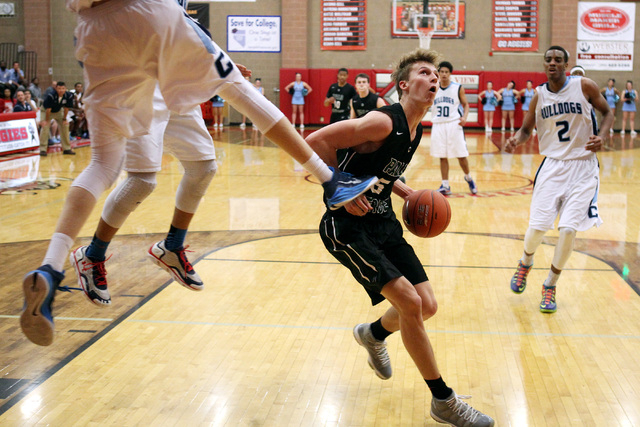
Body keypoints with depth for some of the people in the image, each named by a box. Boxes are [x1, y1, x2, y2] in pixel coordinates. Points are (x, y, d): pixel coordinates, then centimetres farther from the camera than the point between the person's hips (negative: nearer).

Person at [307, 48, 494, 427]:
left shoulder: (416, 131, 7)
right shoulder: (384, 122, -21)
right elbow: (316, 142, -23)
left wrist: (410, 194, 6)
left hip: (384, 222, 9)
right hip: (349, 226, -9)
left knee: (427, 306, 5)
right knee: (410, 301, -17)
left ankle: (374, 335, 39)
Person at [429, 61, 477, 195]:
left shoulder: (458, 88, 0)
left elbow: (465, 104, 6)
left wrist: (464, 117, -11)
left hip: (454, 124, -2)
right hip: (438, 124, 2)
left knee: (461, 155, -2)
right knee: (442, 156, 4)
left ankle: (468, 178, 23)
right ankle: (445, 186, 9)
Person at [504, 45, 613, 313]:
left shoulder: (584, 86, -6)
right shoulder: (539, 95, 2)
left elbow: (607, 113, 6)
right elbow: (527, 128, 12)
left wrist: (601, 137, -14)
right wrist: (516, 140, -11)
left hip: (583, 167, -2)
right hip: (553, 166, 2)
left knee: (568, 229, -10)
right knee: (537, 226, -4)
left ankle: (550, 285, 11)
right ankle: (526, 263, 32)